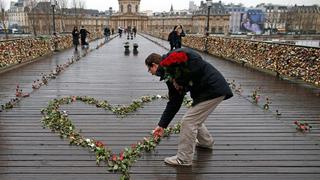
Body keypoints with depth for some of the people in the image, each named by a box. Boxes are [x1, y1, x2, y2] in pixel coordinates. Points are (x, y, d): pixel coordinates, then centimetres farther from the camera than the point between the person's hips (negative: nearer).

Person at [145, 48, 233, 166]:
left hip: (213, 89, -10)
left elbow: (198, 65, -28)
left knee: (188, 121, -5)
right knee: (195, 119, 24)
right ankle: (206, 142, 48)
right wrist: (162, 125, 19)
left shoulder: (172, 58, -14)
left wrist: (180, 80, -15)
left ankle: (184, 159, 9)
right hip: (207, 90, 10)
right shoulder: (170, 75, 14)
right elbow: (174, 102, 16)